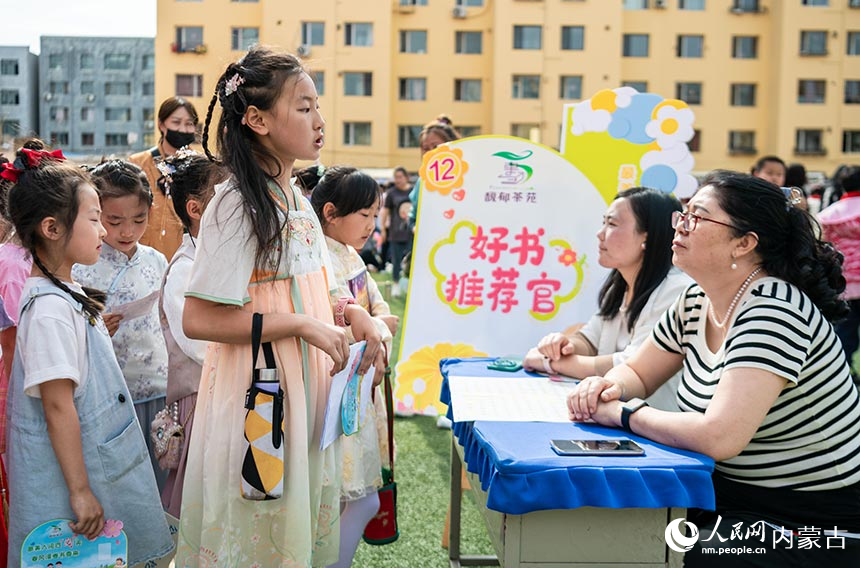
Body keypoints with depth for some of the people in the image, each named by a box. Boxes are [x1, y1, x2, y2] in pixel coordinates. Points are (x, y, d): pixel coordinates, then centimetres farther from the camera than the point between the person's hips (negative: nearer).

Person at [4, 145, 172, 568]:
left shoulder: (65, 295, 7)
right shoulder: (50, 308, -23)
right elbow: (58, 407, -23)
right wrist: (80, 491, -21)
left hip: (99, 464, 9)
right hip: (70, 470, -9)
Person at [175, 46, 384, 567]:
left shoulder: (297, 201, 10)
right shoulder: (237, 205, -17)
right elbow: (198, 319, -22)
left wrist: (349, 312, 1)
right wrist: (303, 324, -21)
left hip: (305, 385, 8)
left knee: (303, 516, 17)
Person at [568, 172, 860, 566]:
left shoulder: (774, 310, -23)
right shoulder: (695, 303, 3)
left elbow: (718, 437, -32)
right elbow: (637, 373, 17)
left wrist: (625, 414, -18)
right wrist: (608, 385, -7)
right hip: (728, 497, 7)